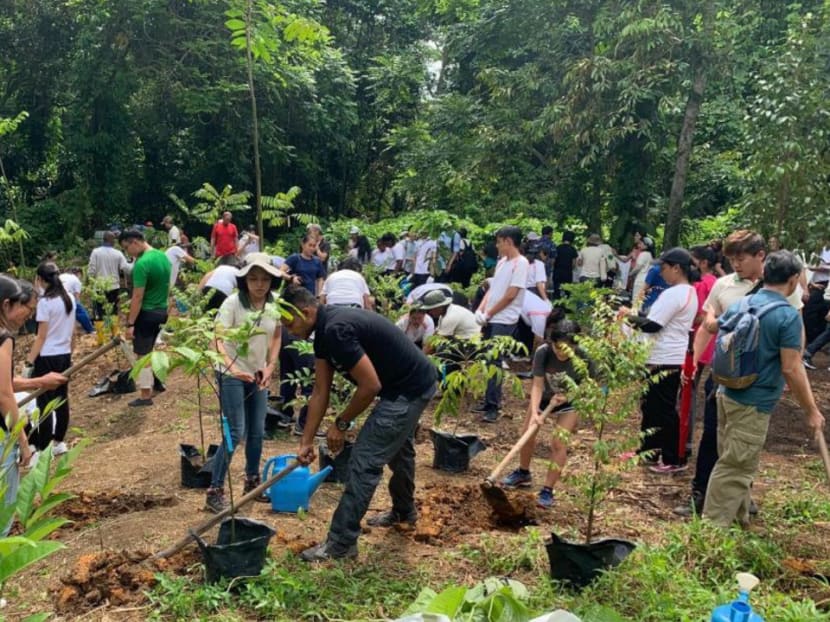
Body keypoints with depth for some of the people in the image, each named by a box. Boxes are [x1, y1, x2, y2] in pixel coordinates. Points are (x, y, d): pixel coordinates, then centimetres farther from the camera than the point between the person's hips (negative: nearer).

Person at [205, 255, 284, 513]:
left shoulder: (275, 304, -6)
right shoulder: (232, 303, -21)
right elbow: (217, 340, -25)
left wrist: (270, 368, -3)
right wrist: (232, 368, -39)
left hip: (257, 374, 5)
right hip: (231, 375, -5)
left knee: (258, 432, 13)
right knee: (236, 433, -10)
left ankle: (252, 483, 33)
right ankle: (214, 492, 2)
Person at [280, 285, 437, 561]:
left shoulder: (337, 329, -28)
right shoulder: (325, 329, 2)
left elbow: (370, 386, -26)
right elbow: (320, 392, 6)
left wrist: (341, 424, -12)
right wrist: (306, 441, 6)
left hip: (410, 389, -10)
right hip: (410, 383, 10)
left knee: (364, 461, -7)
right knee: (398, 448, 29)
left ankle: (341, 543, 3)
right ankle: (404, 510, 52)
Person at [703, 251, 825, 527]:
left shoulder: (740, 305, 5)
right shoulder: (788, 316, -17)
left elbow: (711, 326, 23)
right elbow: (791, 369, -19)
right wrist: (811, 411, -10)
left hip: (728, 393, 8)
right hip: (753, 403, -8)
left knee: (733, 462, 19)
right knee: (736, 468, -1)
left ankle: (738, 521, 33)